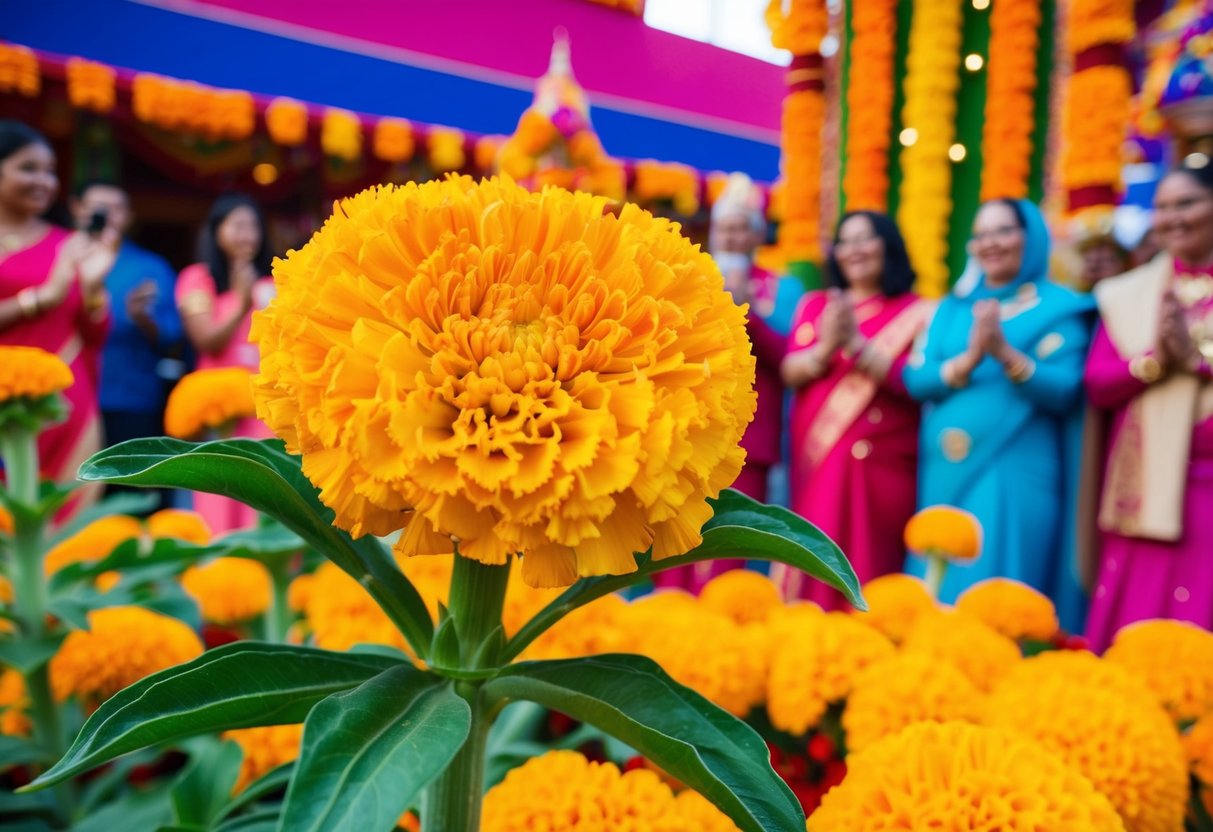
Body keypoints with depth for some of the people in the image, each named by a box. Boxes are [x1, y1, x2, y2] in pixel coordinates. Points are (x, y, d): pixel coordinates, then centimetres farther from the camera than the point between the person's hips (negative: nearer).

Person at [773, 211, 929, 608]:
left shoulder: (916, 313, 2)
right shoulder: (815, 304, 12)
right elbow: (790, 372, 3)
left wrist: (857, 344, -18)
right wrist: (826, 348, -17)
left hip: (881, 464, -2)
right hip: (816, 458, 3)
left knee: (866, 565, -1)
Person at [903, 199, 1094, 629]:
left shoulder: (1058, 308, 1)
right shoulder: (951, 307, 13)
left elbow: (1064, 392, -10)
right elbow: (915, 379, 2)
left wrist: (1006, 355, -25)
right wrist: (968, 360, -16)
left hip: (1015, 474, -4)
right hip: (944, 473, 4)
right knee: (937, 595, 9)